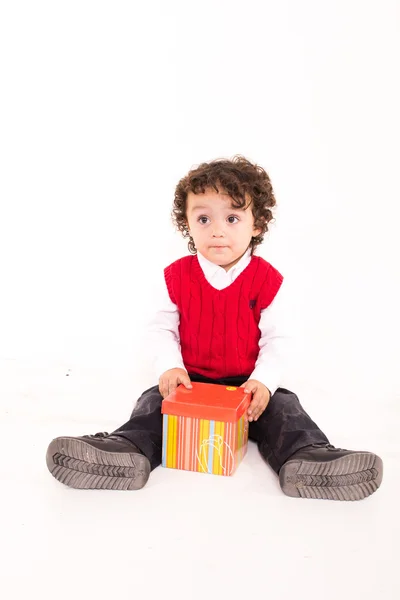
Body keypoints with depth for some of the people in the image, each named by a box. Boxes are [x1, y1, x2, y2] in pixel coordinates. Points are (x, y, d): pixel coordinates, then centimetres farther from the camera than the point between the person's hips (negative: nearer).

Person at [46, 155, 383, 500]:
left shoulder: (267, 280, -7)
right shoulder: (177, 277, -4)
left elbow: (275, 339, -7)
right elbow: (163, 329, -1)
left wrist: (264, 381, -23)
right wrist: (169, 368, -19)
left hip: (249, 383, 0)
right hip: (190, 379, 1)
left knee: (282, 406, -23)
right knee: (155, 400, -22)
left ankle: (306, 457, -36)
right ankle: (128, 451, -39)